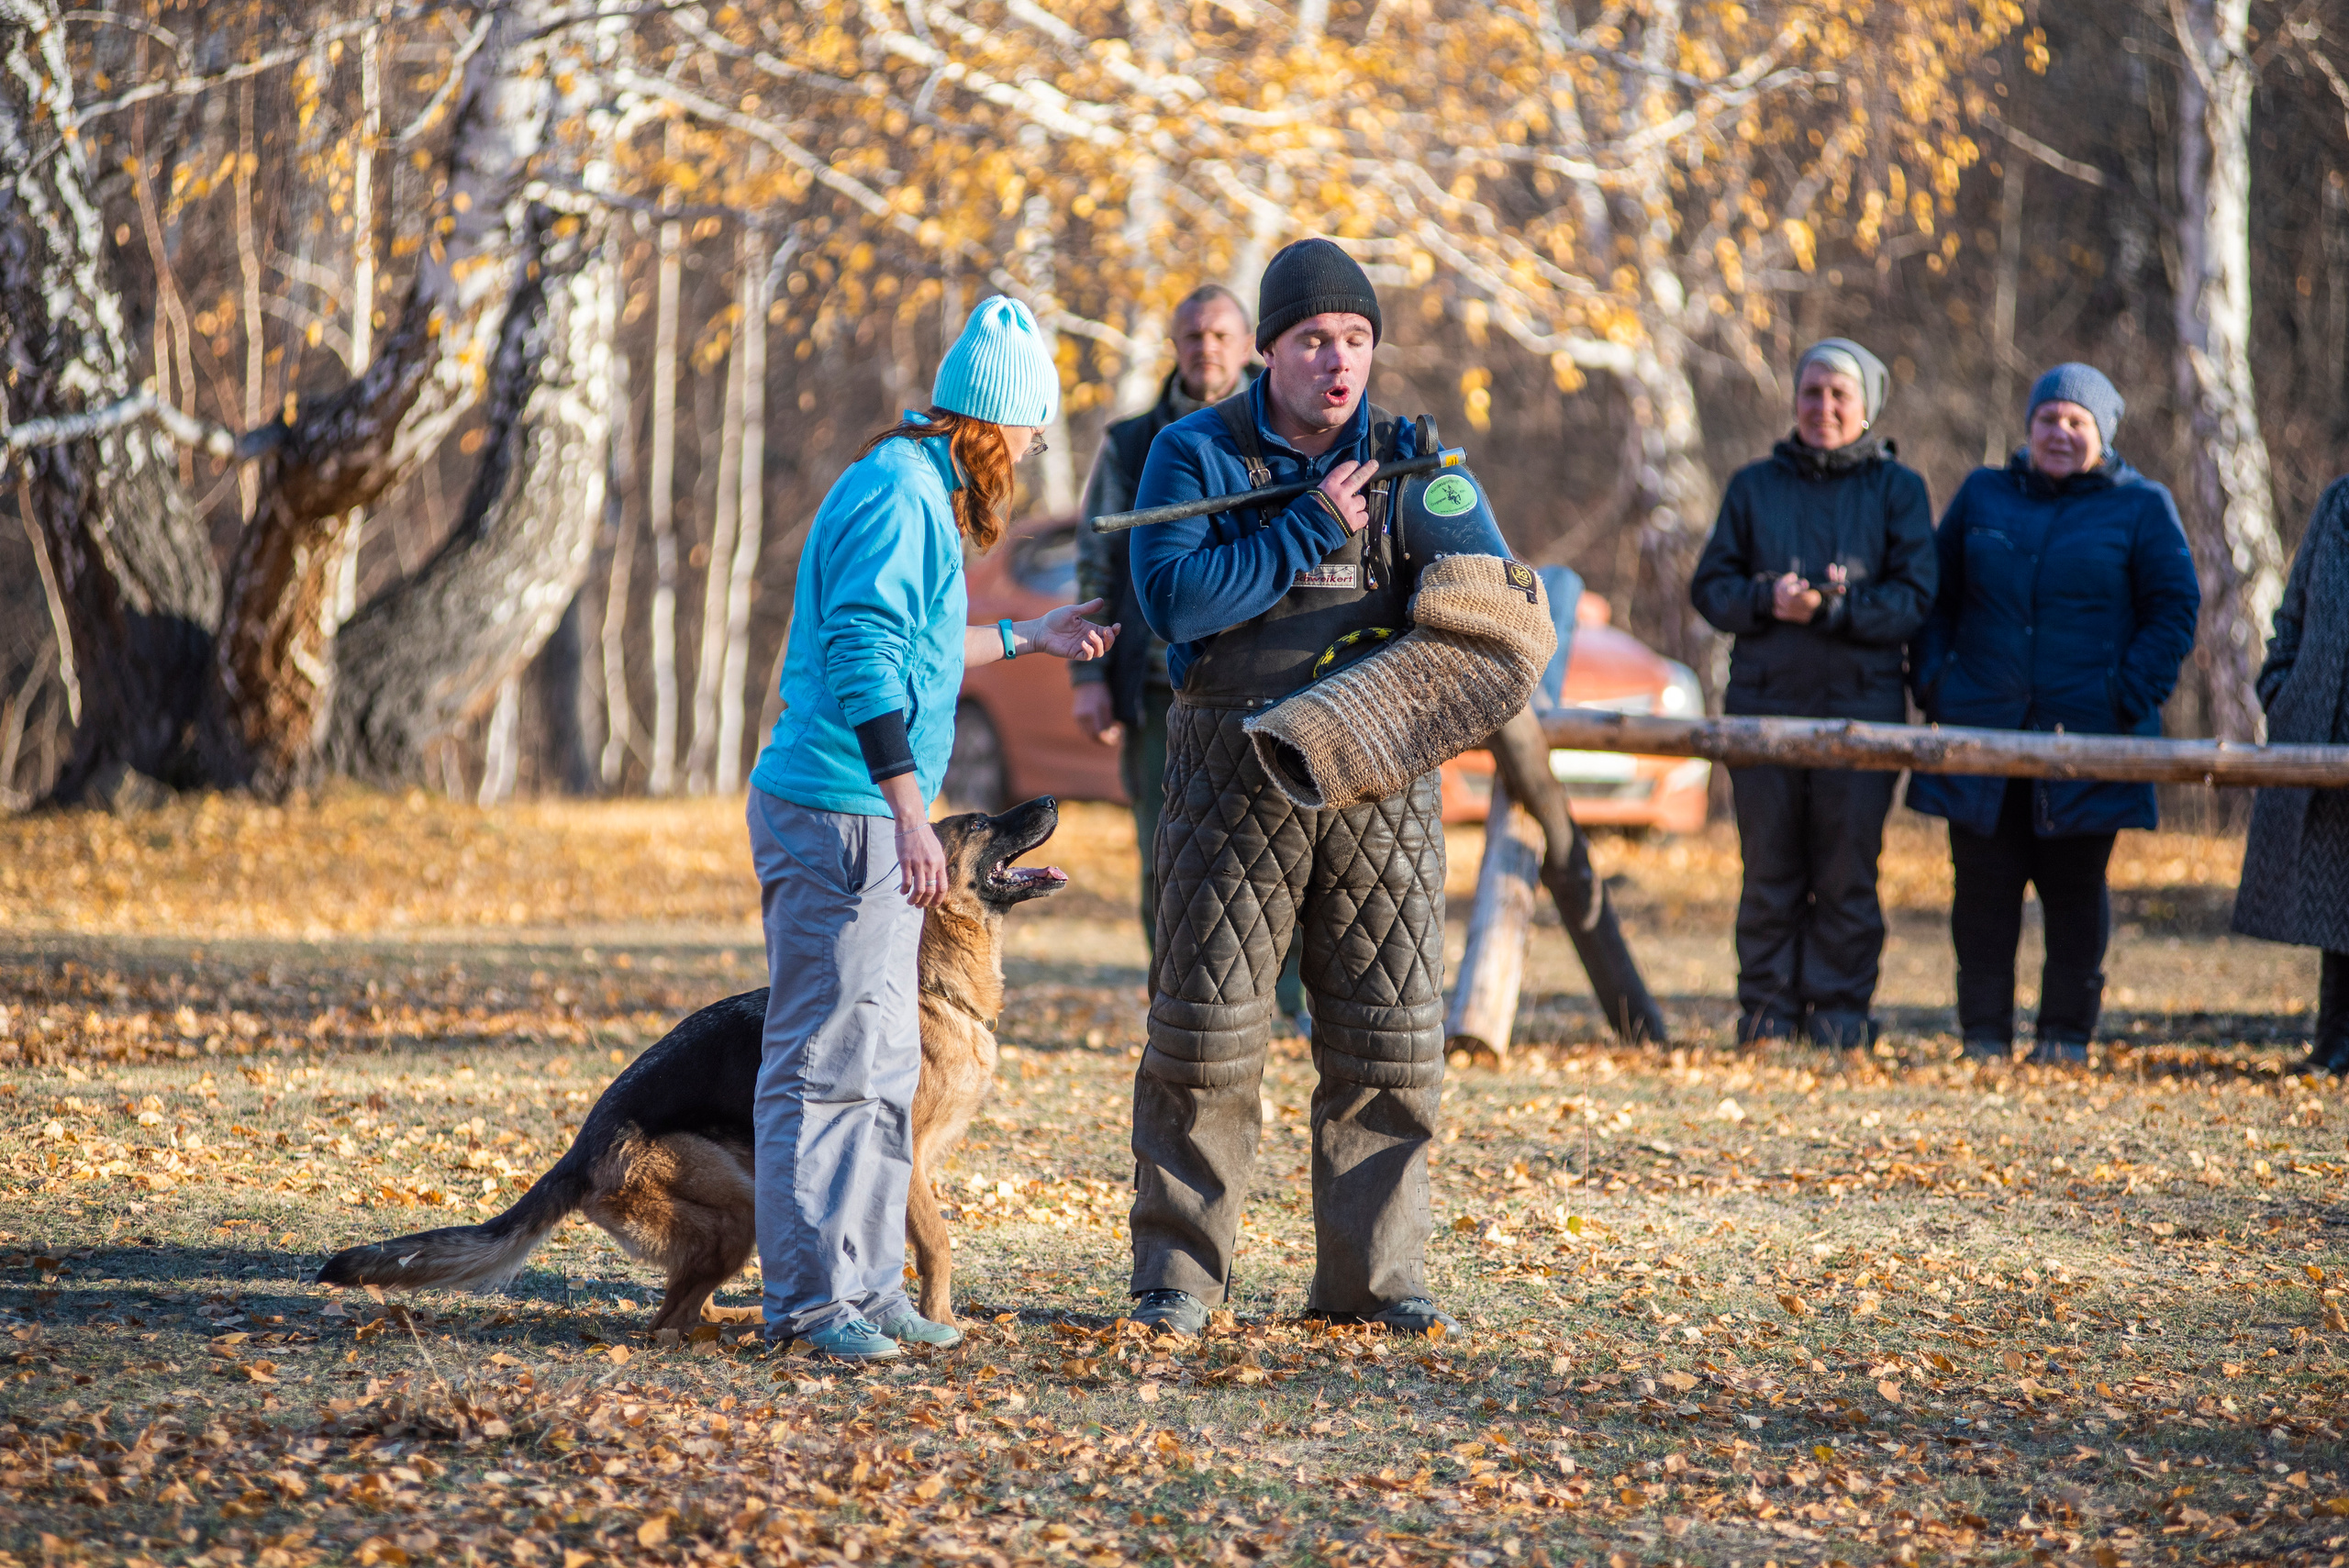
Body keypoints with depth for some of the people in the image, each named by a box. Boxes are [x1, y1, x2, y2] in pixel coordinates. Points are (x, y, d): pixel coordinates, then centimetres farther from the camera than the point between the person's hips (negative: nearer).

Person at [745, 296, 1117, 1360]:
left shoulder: (916, 488, 18)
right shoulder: (900, 493, -14)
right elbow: (864, 656, -22)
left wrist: (1027, 638, 41)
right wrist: (908, 813, -26)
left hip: (868, 821, 11)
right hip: (838, 807, -11)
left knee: (884, 1064, 14)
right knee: (825, 1060, -8)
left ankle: (866, 1284, 20)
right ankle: (808, 1300, -5)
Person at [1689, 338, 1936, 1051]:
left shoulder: (1897, 490, 7)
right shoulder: (1755, 486, 13)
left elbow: (1913, 598, -2)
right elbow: (1710, 585, 9)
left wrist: (1833, 608, -16)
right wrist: (1768, 600, -12)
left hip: (1860, 705, -2)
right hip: (1763, 705, 2)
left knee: (1848, 874, -1)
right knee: (1769, 872, 2)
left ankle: (1841, 1018, 5)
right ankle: (1766, 1017, 7)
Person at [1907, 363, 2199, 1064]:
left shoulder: (2141, 507, 4)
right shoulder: (1983, 495, 13)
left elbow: (2174, 611, 2)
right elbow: (1936, 597, 18)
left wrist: (2129, 699, -9)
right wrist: (1933, 682, 4)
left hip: (2087, 736, -2)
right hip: (1982, 730, 2)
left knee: (2073, 886, 2)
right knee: (1983, 883, 1)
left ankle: (2066, 1032, 10)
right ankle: (1984, 1032, 7)